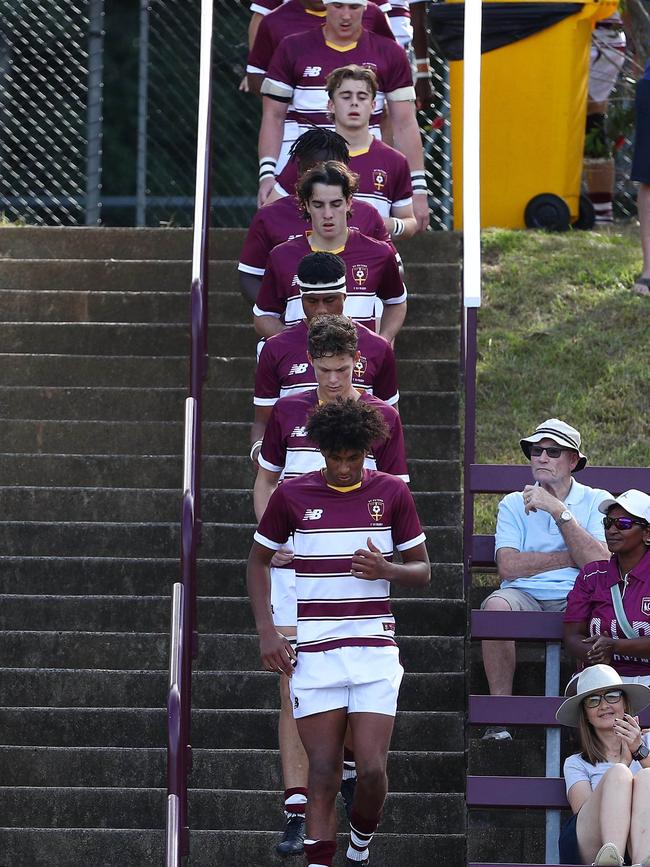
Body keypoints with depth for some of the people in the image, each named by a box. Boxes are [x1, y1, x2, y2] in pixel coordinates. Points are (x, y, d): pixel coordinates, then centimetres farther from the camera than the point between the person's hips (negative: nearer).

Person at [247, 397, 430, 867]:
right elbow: (258, 561, 14)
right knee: (324, 772, -5)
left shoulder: (392, 492, 3)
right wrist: (267, 632, 3)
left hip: (374, 649, 0)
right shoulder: (292, 494, 2)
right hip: (314, 652, 0)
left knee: (372, 769, -8)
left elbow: (423, 571, 10)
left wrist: (386, 569, -13)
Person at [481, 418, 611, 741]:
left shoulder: (596, 502, 11)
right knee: (496, 605, -35)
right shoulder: (514, 505, 13)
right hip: (524, 597, 1)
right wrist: (570, 558, -3)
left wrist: (559, 510, -9)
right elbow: (508, 566, -4)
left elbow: (598, 563, -7)